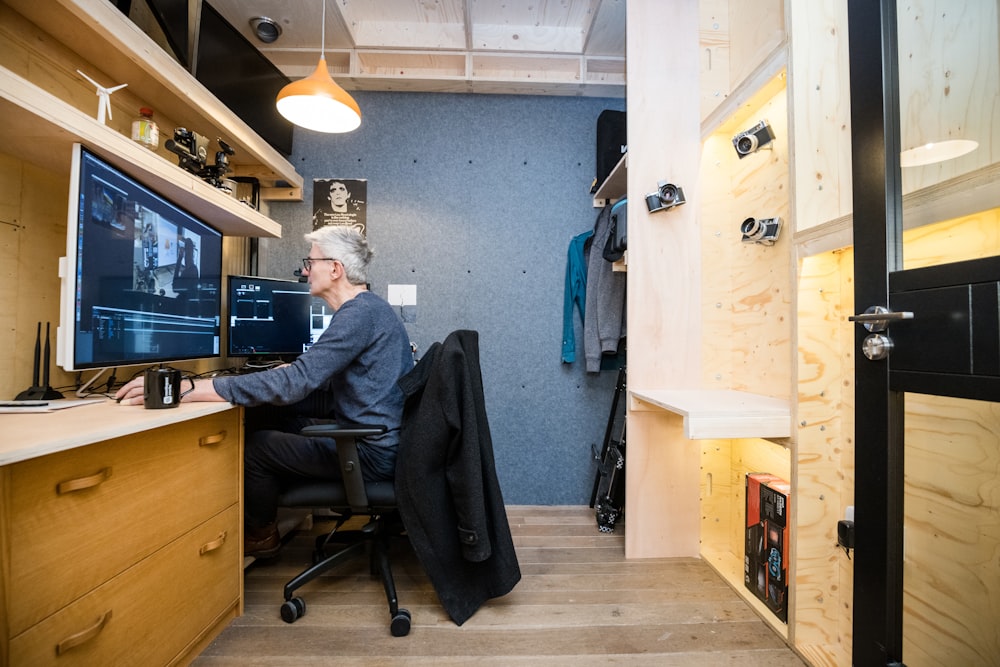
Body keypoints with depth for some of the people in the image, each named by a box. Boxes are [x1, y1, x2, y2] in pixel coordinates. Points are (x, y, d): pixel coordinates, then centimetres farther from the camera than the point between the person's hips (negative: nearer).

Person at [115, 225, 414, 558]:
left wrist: (187, 390, -23)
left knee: (254, 446, 2)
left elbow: (294, 382, -26)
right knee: (263, 419, 14)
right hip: (371, 434, 9)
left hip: (373, 452, -9)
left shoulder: (360, 313, -21)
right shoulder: (366, 309, 12)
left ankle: (260, 536, 29)